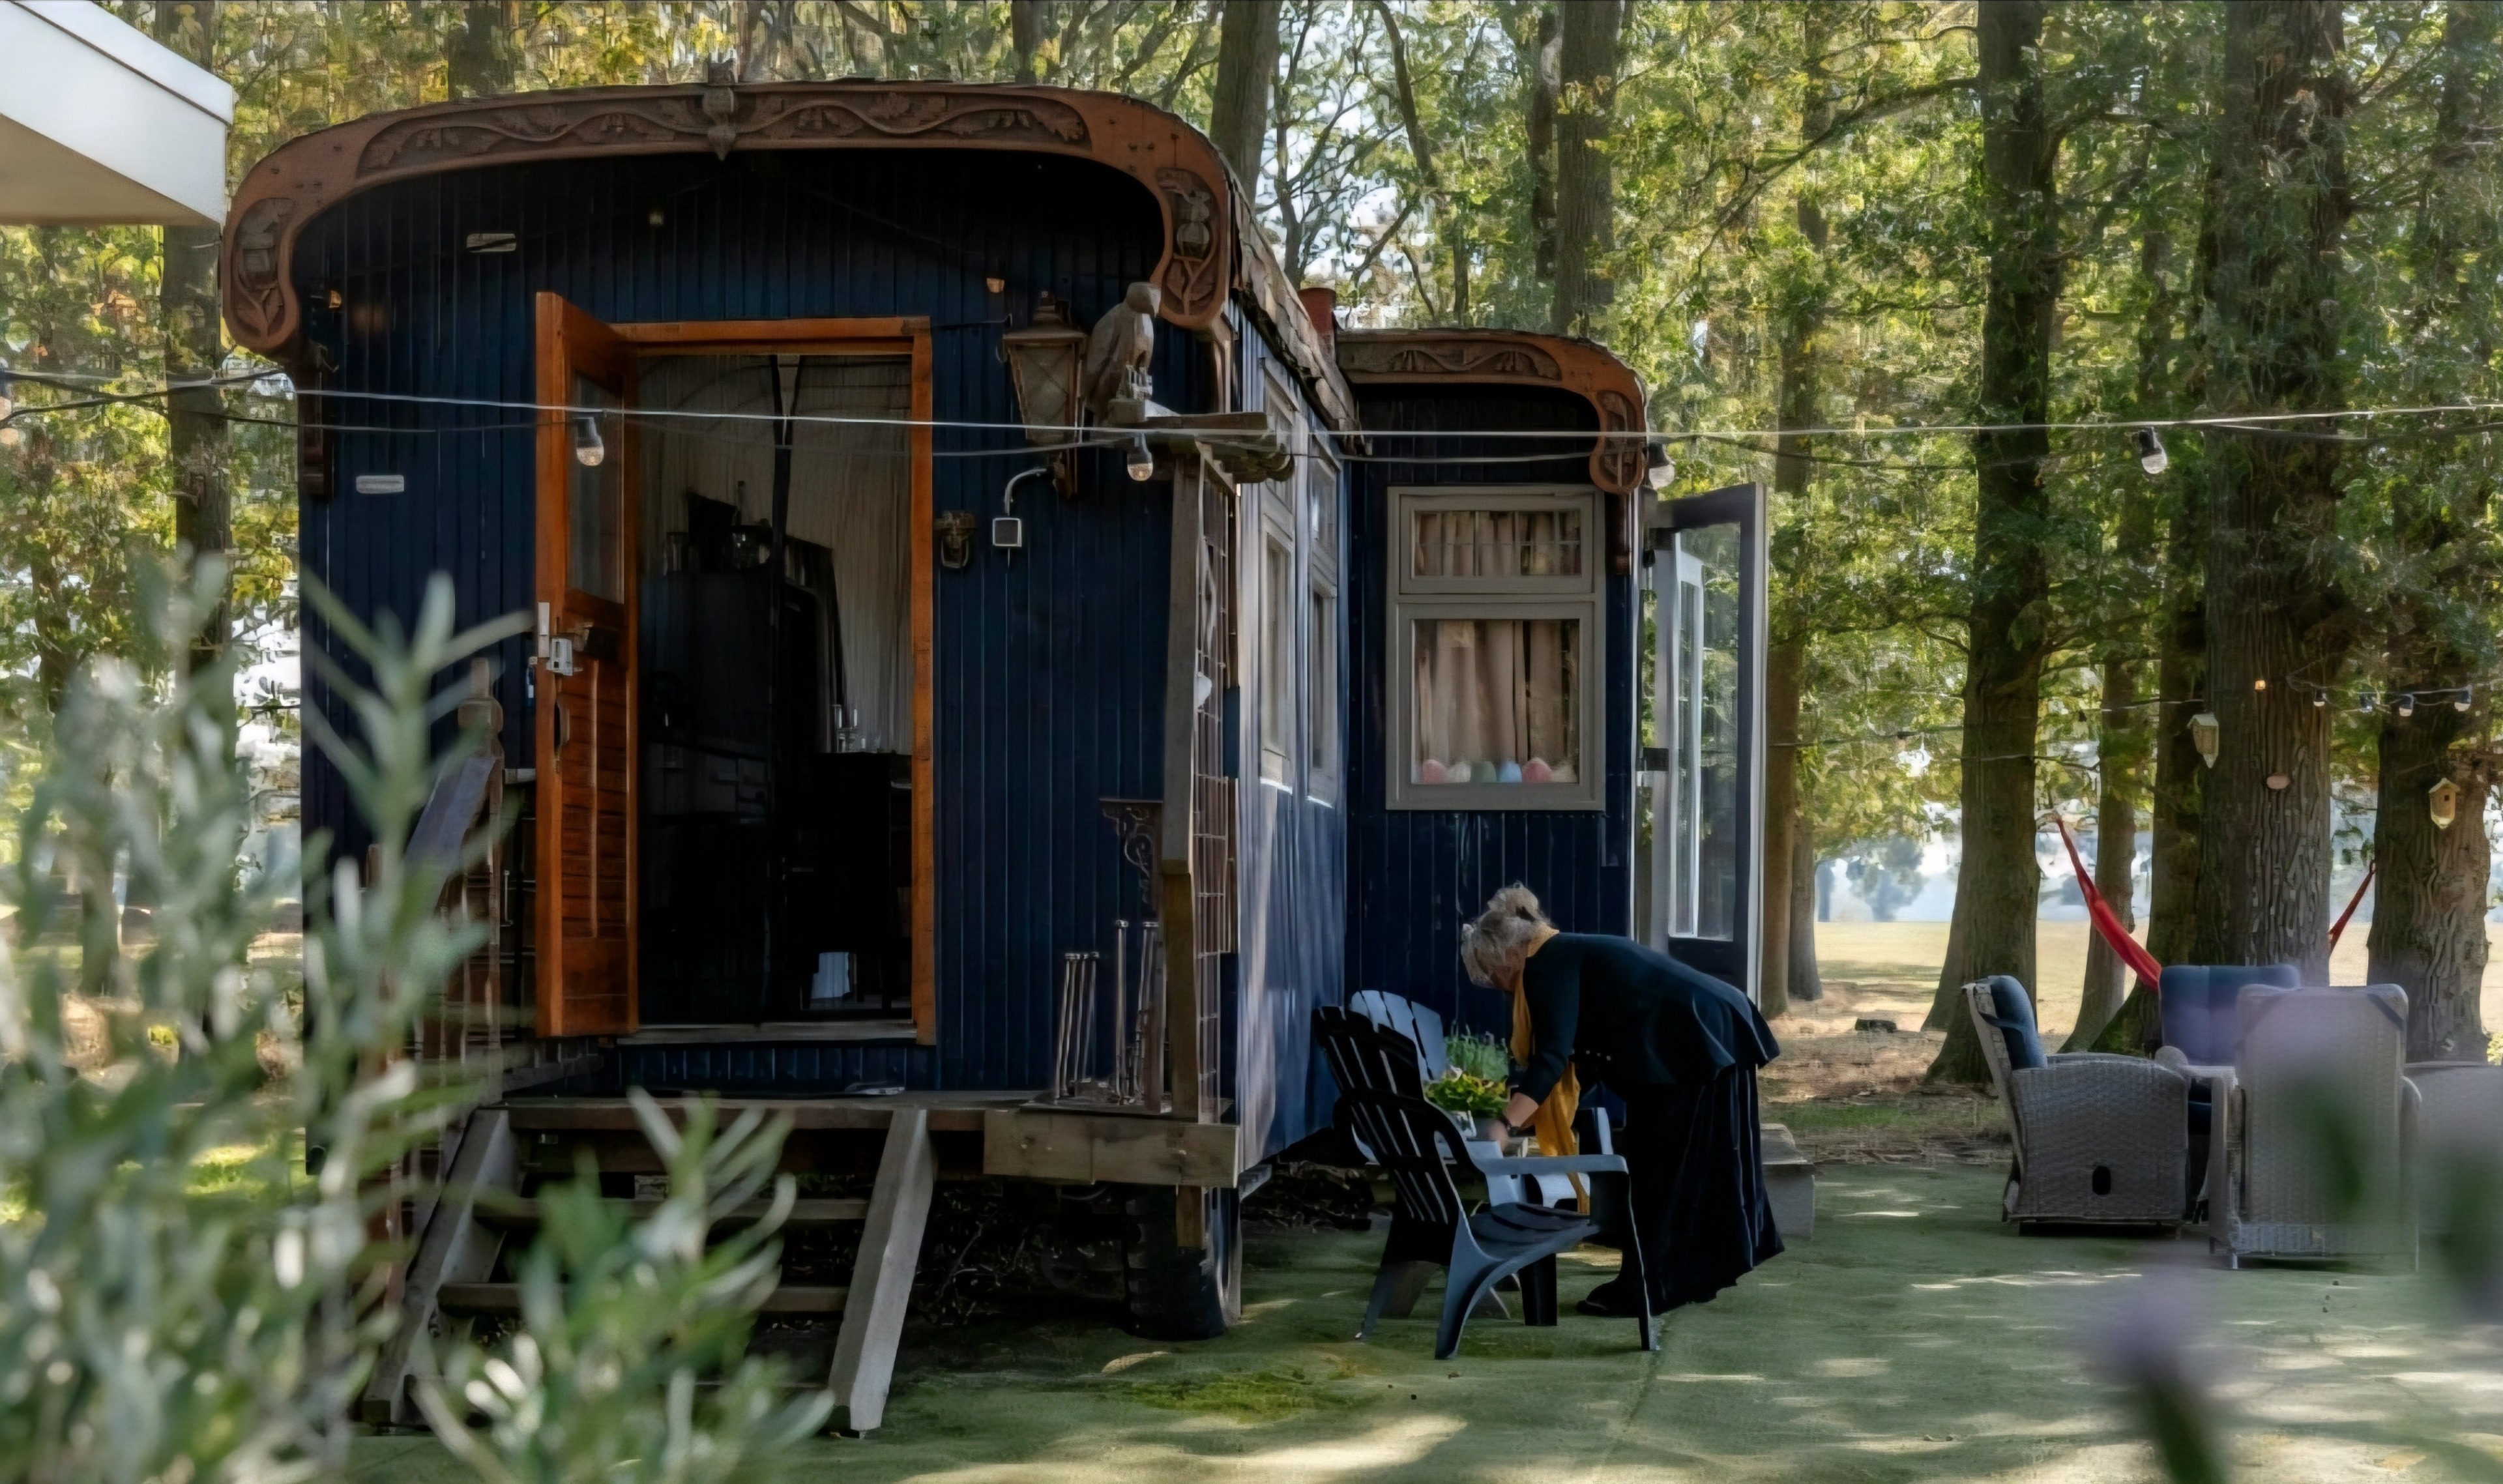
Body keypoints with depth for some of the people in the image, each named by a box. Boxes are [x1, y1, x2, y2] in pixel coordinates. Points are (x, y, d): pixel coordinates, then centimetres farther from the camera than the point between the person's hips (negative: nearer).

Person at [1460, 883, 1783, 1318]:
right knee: (1696, 1163, 17)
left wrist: (1505, 1125, -27)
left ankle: (1645, 1289, 1)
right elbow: (1578, 1055, 26)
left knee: (1660, 1166, -4)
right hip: (1711, 1038, 10)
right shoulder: (1567, 956, 19)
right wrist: (1524, 1117, 27)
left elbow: (1552, 1055, -23)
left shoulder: (1547, 964, -11)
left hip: (1698, 1044, -10)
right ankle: (1696, 1275, 26)